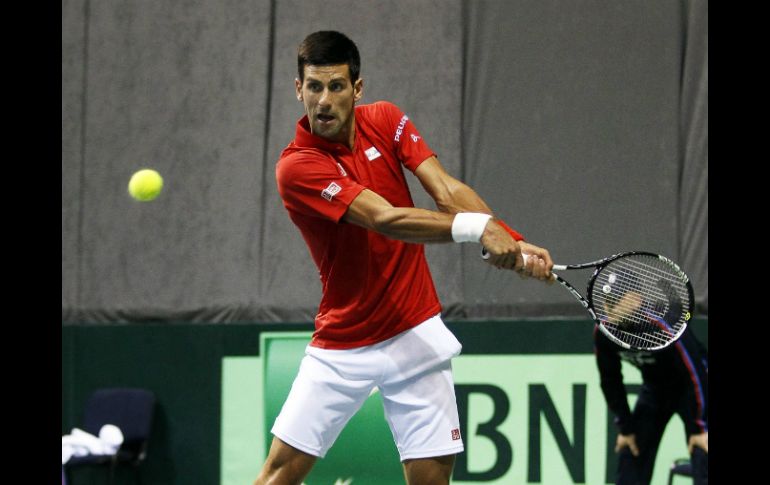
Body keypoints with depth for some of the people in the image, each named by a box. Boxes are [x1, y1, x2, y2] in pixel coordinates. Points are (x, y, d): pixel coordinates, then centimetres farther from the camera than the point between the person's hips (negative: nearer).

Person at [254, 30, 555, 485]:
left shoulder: (386, 120, 0)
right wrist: (475, 226, -41)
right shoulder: (296, 166, -17)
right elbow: (386, 219, -28)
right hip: (342, 343, -3)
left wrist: (513, 242, -28)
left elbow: (448, 191, -11)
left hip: (416, 335, 3)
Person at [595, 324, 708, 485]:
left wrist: (699, 428, -27)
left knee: (703, 457, -19)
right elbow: (609, 380, -3)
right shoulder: (602, 332, -17)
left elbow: (695, 374, -29)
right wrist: (625, 427, -2)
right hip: (655, 387, 6)